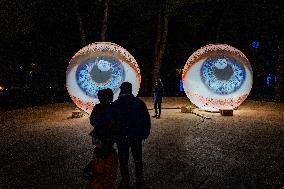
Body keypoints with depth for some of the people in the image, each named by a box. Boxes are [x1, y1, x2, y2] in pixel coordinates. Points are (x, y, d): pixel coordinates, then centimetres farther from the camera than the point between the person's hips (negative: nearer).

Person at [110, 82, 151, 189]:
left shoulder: (114, 105, -11)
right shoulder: (139, 103, -10)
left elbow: (111, 122, -5)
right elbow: (146, 120, -6)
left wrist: (114, 137, 7)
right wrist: (145, 133, 7)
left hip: (121, 138, -1)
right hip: (136, 137, 1)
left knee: (123, 161, 15)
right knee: (138, 159, 18)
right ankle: (139, 180, 32)